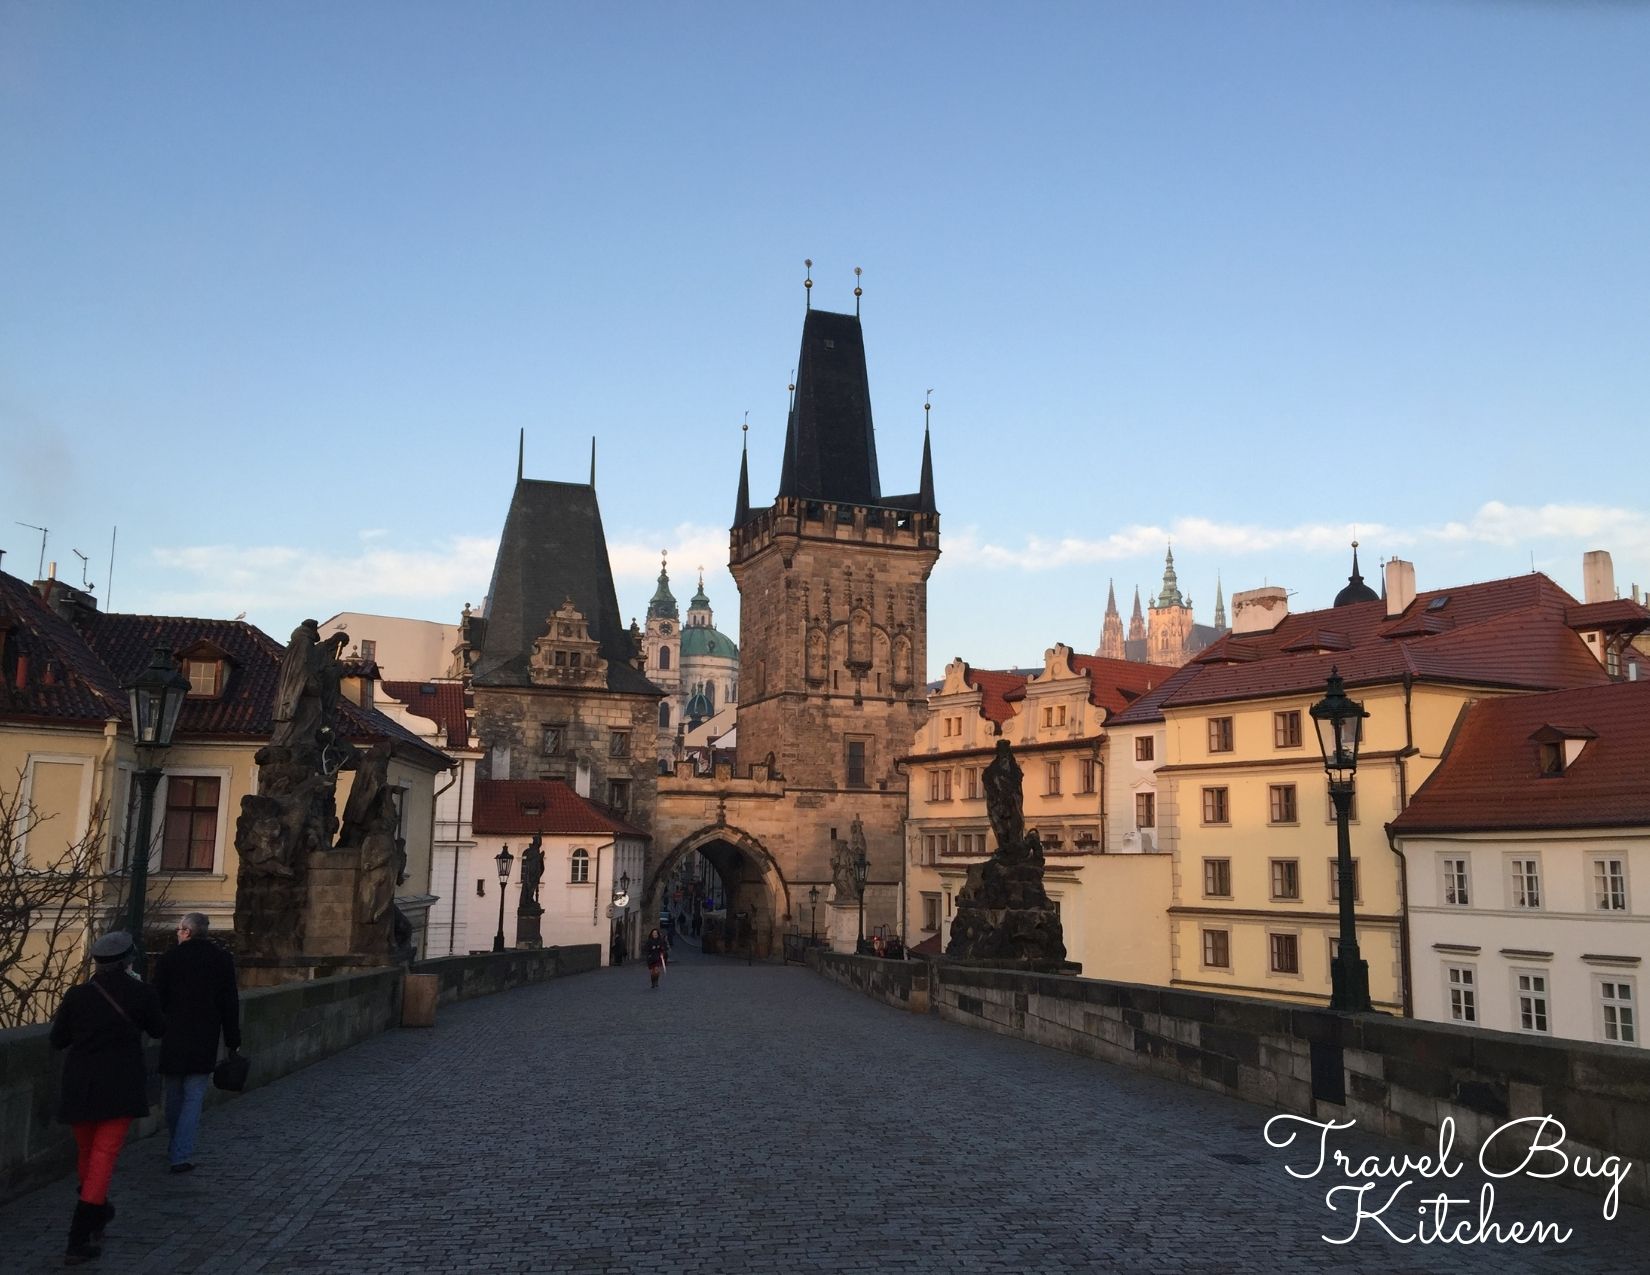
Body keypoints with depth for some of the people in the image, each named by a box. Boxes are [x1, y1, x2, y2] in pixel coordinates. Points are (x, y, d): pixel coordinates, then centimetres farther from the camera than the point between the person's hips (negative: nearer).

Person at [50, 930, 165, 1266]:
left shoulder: (77, 994, -3)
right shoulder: (141, 993, -7)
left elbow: (57, 1040, 7)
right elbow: (159, 1029, 9)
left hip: (79, 1087, 3)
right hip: (120, 1090, -3)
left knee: (87, 1153, 22)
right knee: (103, 1157, -1)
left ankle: (97, 1213, 44)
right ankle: (79, 1241, -8)